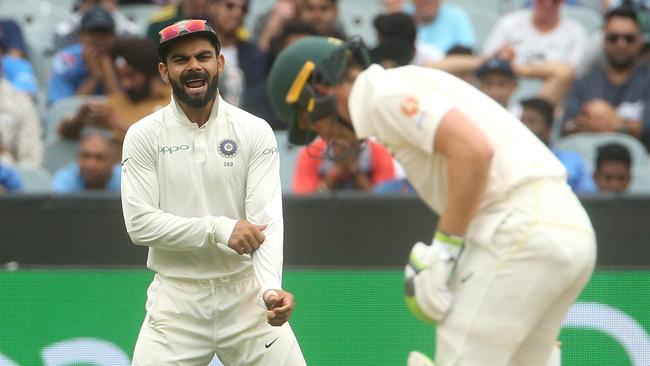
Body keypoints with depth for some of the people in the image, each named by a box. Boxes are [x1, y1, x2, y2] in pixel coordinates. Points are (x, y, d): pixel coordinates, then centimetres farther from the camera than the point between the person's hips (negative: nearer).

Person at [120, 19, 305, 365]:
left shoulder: (256, 132, -2)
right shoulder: (143, 136, -2)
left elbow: (266, 219, -12)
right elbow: (140, 224, -10)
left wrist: (270, 287, -30)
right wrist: (220, 229, -21)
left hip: (245, 293, 1)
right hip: (176, 300, 0)